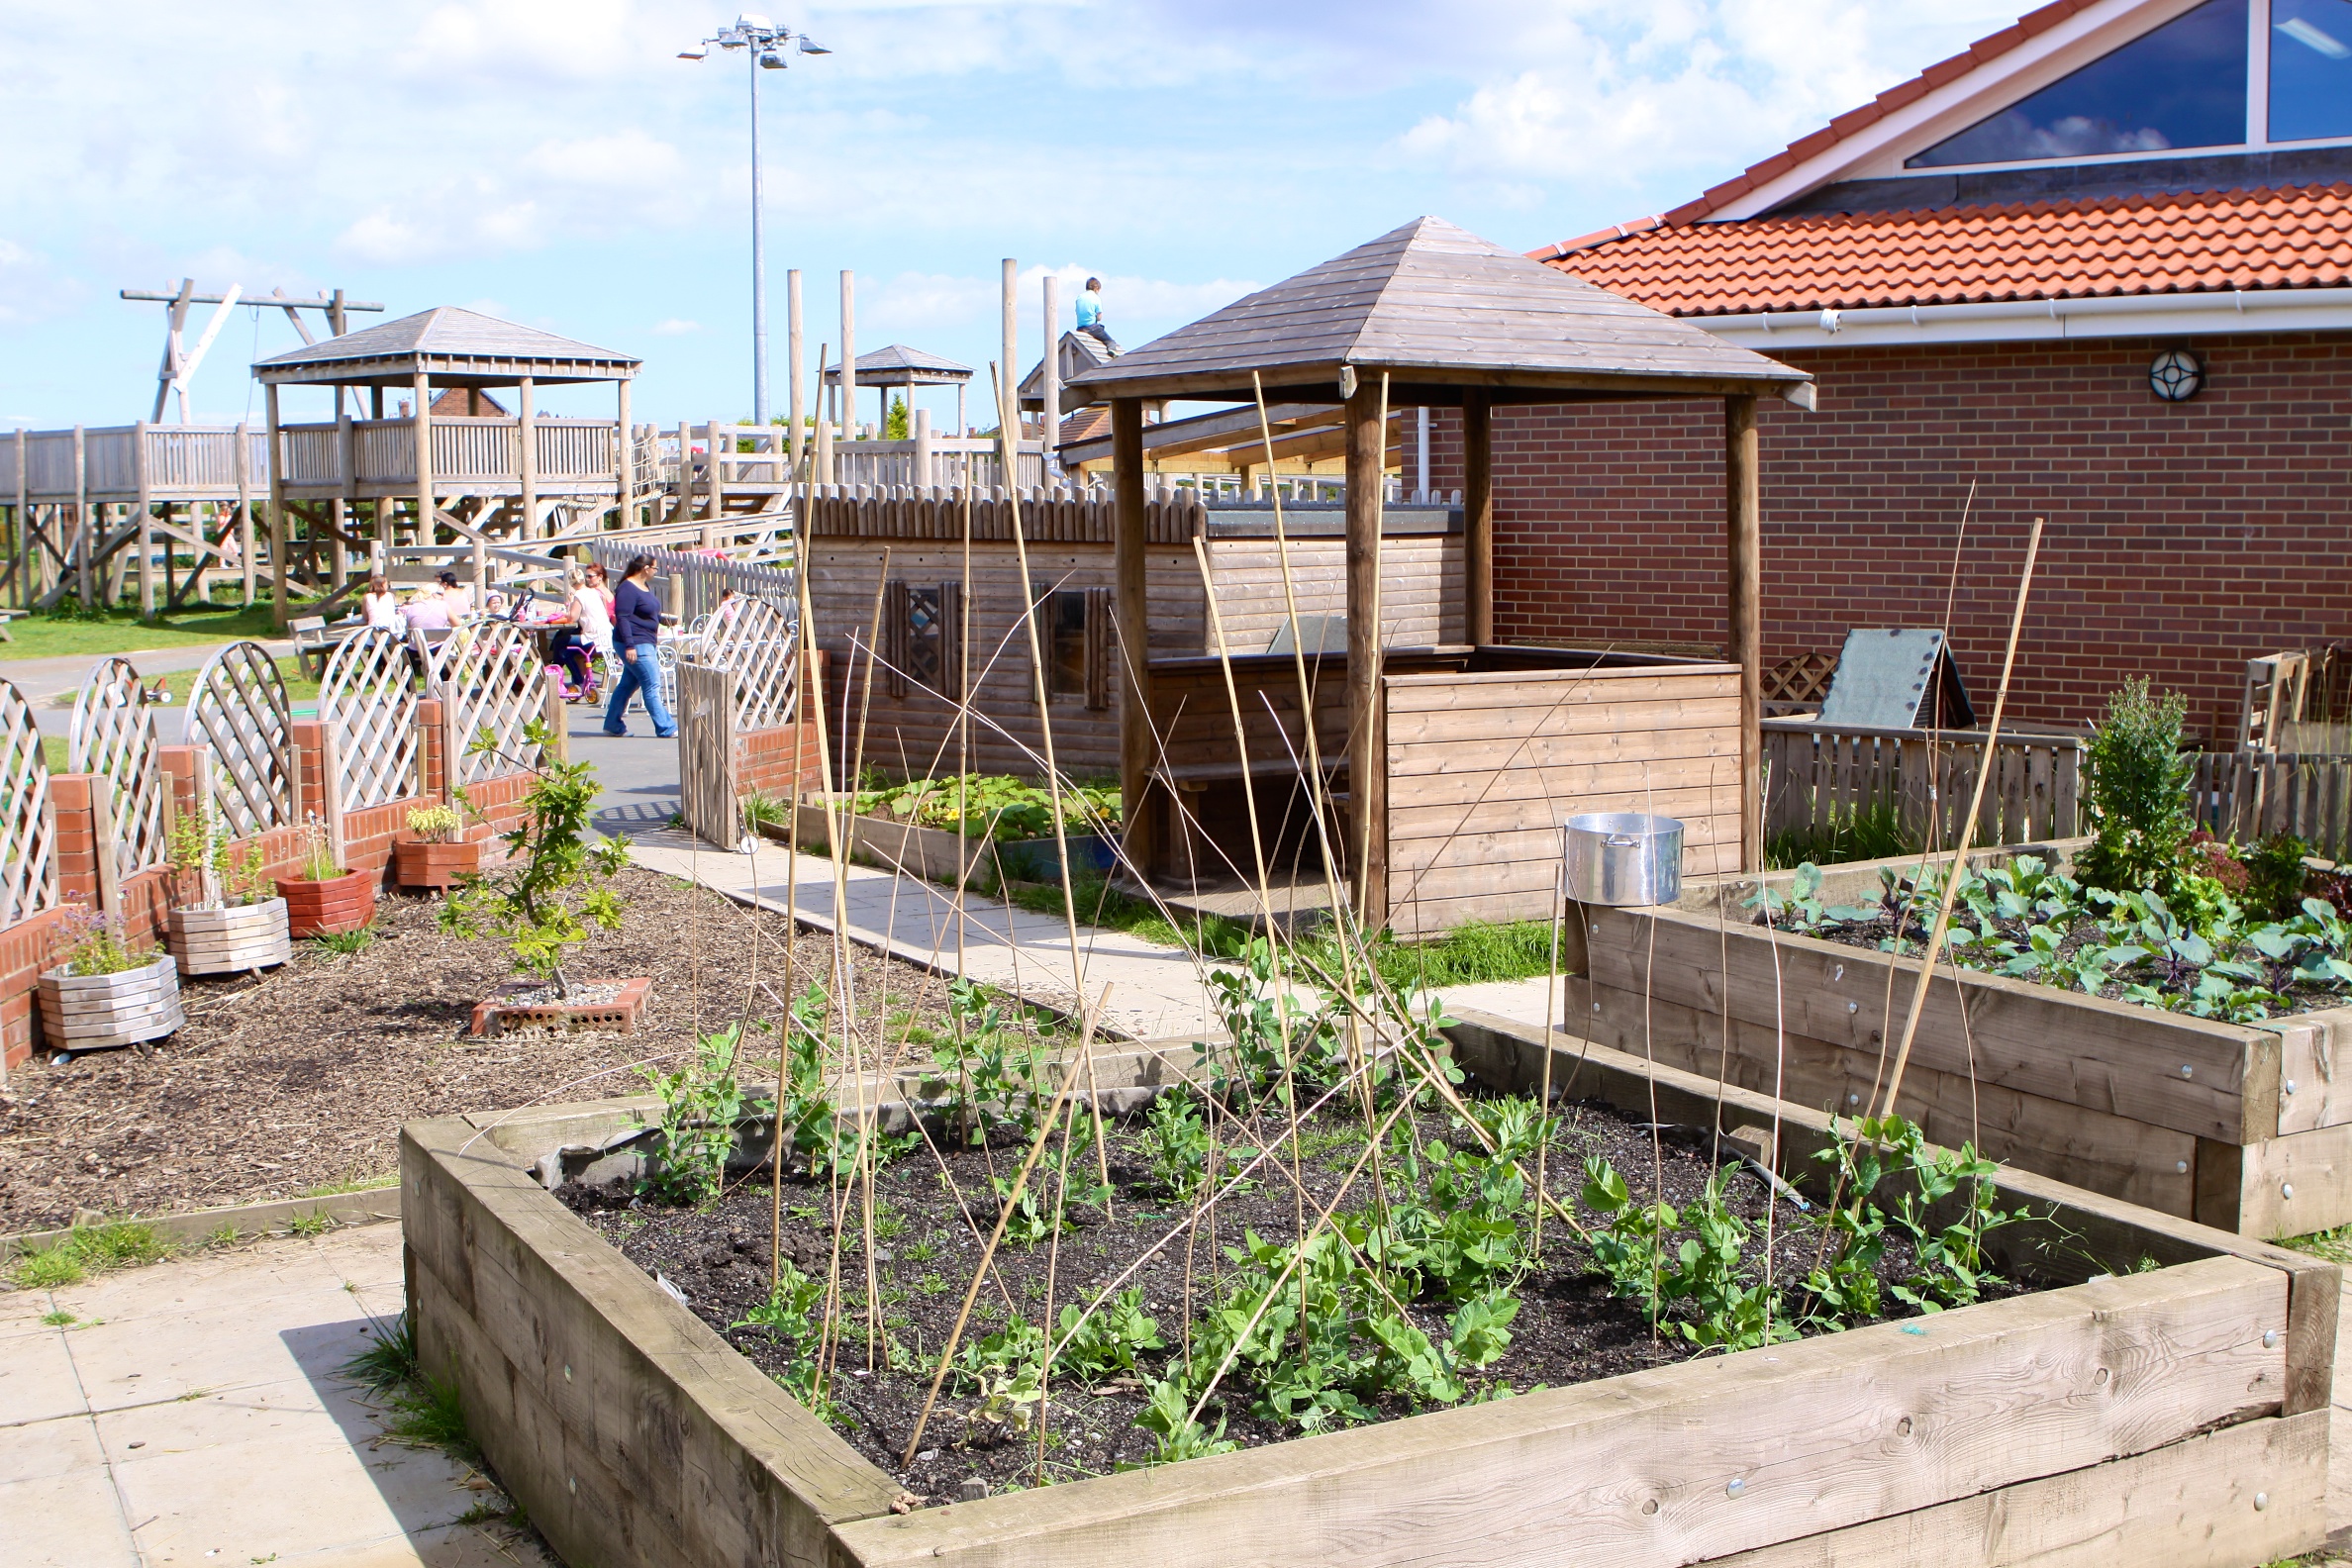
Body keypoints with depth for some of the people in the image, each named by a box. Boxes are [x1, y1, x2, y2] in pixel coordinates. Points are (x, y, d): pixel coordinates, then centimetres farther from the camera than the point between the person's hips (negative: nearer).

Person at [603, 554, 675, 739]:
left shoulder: (645, 586, 15)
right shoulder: (627, 589, -16)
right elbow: (622, 618, -22)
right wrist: (629, 645, -26)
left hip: (646, 643, 10)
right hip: (635, 645, -10)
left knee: (627, 684, 14)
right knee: (652, 685, -9)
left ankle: (613, 725, 21)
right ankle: (666, 729, -8)